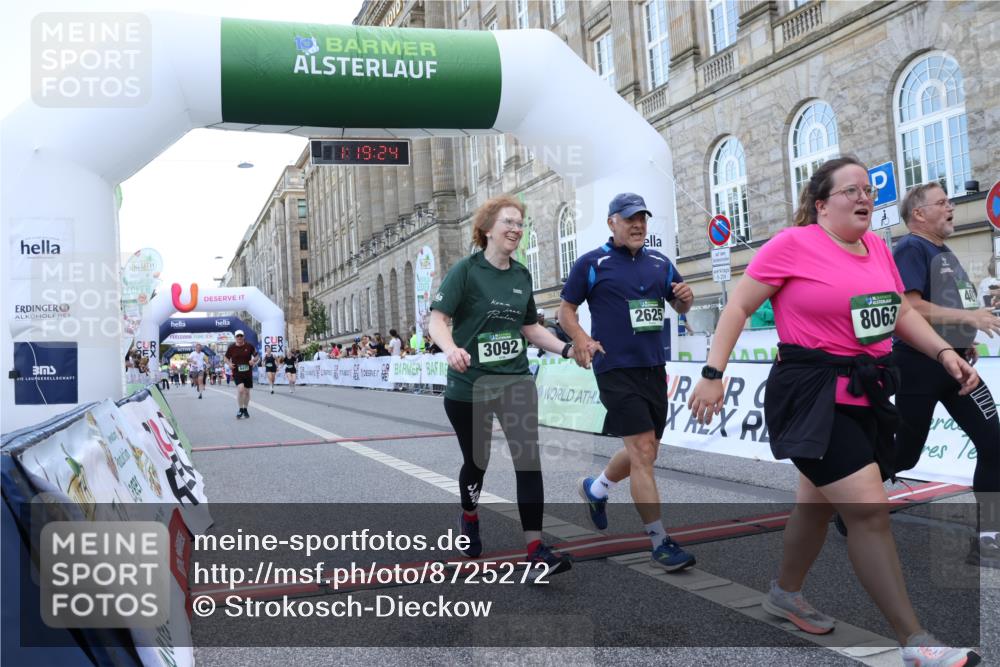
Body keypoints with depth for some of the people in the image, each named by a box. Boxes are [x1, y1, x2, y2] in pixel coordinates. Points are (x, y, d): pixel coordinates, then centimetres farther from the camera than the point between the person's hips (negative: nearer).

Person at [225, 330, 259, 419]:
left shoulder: (249, 346, -1)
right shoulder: (231, 348, -1)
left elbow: (256, 356, 8)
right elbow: (227, 358, 12)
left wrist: (254, 360, -13)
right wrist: (229, 364, -9)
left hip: (248, 372, 2)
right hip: (237, 372, -2)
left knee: (247, 391, 10)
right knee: (240, 389, -21)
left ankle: (245, 410, 31)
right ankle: (240, 410, -4)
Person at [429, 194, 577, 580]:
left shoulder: (521, 275, 7)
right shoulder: (466, 270, -8)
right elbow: (437, 320, -15)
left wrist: (567, 348, 4)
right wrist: (451, 349, -35)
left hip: (516, 382, 4)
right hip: (469, 385, -3)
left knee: (529, 460, -9)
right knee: (476, 460, 13)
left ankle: (535, 550, -6)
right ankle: (469, 516, 45)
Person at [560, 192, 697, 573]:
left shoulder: (659, 263, 12)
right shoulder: (592, 264, -2)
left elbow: (680, 306, 20)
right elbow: (566, 310, 1)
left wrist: (685, 298, -4)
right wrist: (582, 339, -18)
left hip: (654, 367, 7)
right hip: (616, 369, -6)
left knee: (645, 453, 17)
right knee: (642, 452, -10)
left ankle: (595, 490, 43)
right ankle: (660, 543, -1)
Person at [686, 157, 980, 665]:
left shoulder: (877, 246, 9)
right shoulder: (793, 244, -11)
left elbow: (902, 312, 20)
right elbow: (738, 306, -9)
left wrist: (944, 352, 5)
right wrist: (712, 374, -15)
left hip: (867, 392, 8)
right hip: (812, 393, -8)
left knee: (819, 501, 19)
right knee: (869, 508, -13)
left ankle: (785, 594, 41)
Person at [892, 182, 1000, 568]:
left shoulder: (943, 251, 16)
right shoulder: (911, 248, -12)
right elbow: (908, 308, -24)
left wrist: (964, 342, 10)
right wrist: (966, 317, -24)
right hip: (919, 365, -8)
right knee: (905, 454, 3)